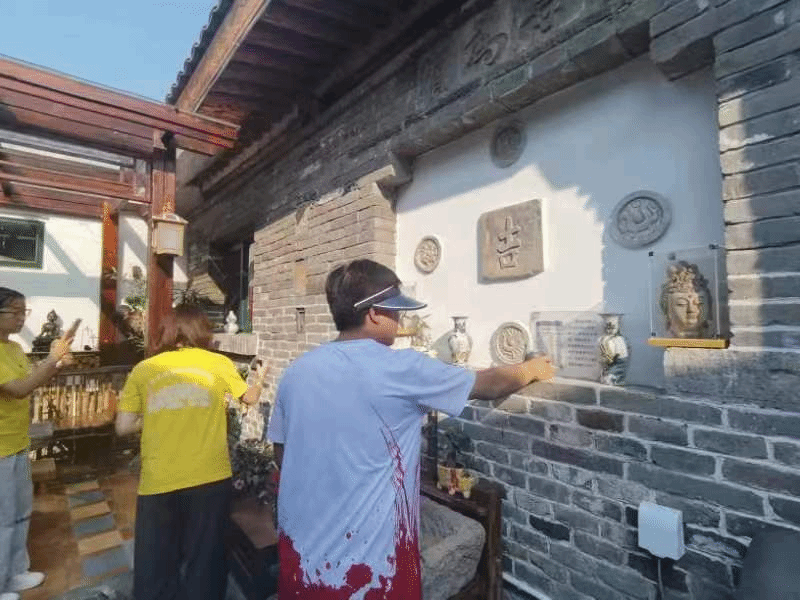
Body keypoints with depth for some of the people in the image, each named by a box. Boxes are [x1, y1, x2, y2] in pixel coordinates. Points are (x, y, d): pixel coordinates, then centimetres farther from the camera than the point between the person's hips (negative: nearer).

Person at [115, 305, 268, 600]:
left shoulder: (144, 369, 2)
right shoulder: (219, 363, 1)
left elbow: (123, 426, 3)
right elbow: (249, 397, 16)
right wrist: (260, 379, 36)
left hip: (158, 483, 1)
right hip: (210, 480, -1)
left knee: (155, 568, 22)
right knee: (204, 564, 19)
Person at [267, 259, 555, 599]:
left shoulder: (296, 372, -5)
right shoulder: (400, 368, -20)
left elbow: (281, 453, 7)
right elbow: (487, 385, -7)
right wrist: (531, 369, 12)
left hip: (302, 548, 5)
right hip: (368, 556, -5)